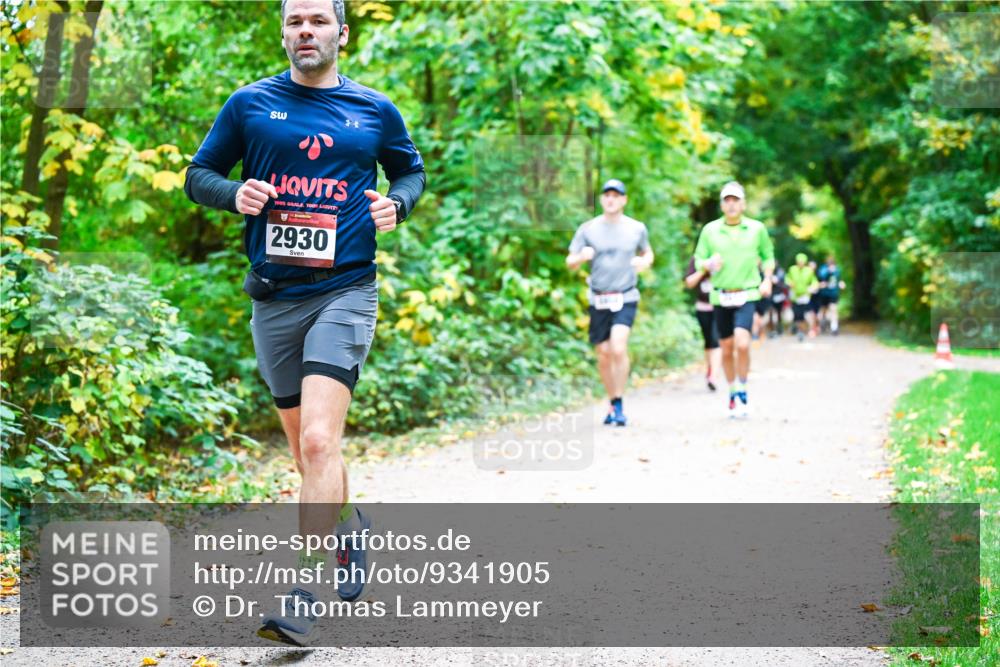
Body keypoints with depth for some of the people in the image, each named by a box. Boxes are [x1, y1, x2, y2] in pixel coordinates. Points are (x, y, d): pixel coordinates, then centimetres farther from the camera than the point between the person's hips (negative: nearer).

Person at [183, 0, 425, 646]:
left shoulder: (376, 111, 6)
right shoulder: (249, 104, 6)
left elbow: (412, 169, 22)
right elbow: (198, 176, 11)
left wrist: (397, 203, 0)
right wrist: (234, 193, -11)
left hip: (345, 291, -2)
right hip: (275, 297, 3)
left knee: (318, 441, -18)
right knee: (308, 448, 13)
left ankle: (304, 595, -16)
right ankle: (351, 527, 41)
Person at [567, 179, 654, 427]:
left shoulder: (637, 228, 5)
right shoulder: (588, 229, 3)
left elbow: (647, 253, 22)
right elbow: (570, 263, 4)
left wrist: (645, 261, -2)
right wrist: (582, 256, -19)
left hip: (626, 298, -1)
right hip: (599, 300, 2)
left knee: (619, 348, -20)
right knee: (604, 355, 5)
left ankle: (619, 405, -12)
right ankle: (612, 403, 23)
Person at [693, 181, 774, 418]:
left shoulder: (757, 228, 4)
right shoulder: (710, 230, 4)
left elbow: (768, 256, 16)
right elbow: (698, 260, 7)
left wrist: (767, 279, 1)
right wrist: (709, 264, -16)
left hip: (747, 295, -2)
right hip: (720, 296, 2)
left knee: (742, 343, -20)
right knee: (726, 349, 7)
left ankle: (742, 391, -3)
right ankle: (732, 393, 25)